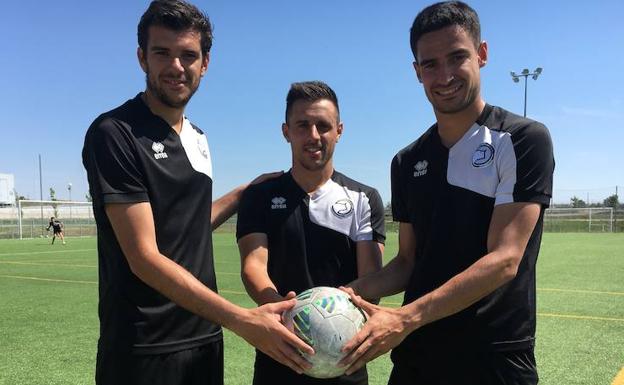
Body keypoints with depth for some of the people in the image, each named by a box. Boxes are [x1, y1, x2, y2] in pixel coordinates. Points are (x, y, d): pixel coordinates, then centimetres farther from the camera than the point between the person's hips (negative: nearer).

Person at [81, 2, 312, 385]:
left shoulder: (198, 138, 9)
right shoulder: (114, 133, -15)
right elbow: (144, 257, -21)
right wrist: (242, 320, -26)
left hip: (206, 339, 7)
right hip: (144, 351, -7)